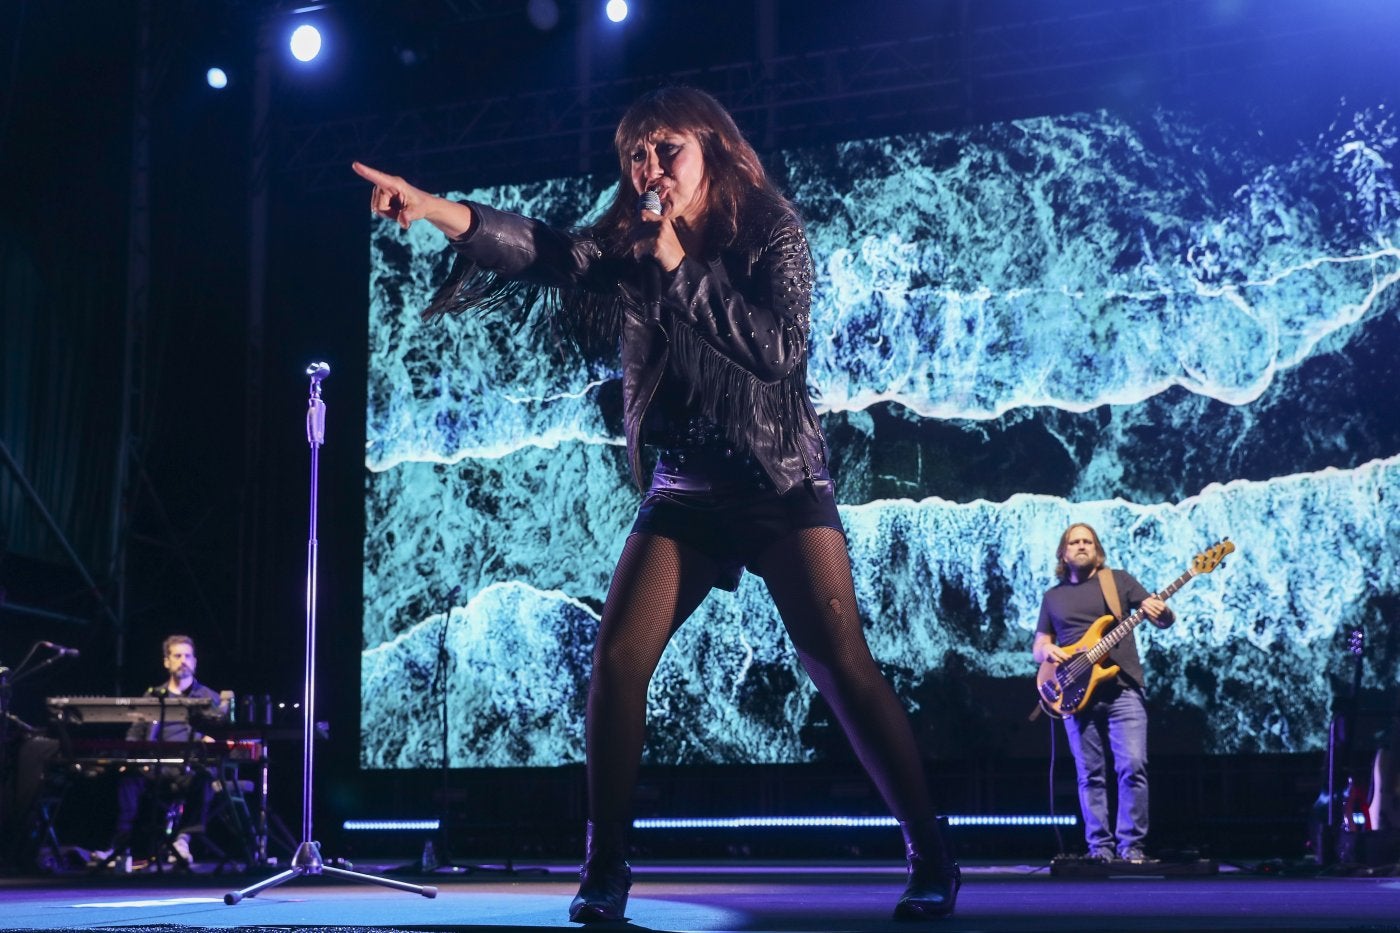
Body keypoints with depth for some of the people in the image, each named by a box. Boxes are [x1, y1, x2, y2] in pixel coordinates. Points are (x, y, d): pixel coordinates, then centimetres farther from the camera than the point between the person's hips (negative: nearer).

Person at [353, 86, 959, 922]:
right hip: (684, 491, 4)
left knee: (841, 666, -13)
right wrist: (436, 209, -29)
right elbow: (544, 250, -14)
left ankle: (932, 857, -3)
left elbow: (782, 348, -18)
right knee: (617, 661, -8)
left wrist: (682, 267, -16)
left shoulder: (773, 233, -5)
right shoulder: (626, 246, 4)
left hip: (781, 483, -4)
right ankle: (606, 867, 3)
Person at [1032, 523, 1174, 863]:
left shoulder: (1119, 580, 9)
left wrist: (1162, 613, -20)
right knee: (1091, 776, 2)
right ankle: (1100, 846, 6)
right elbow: (1037, 647, 19)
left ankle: (1131, 845, -4)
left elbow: (1164, 619, 5)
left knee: (1133, 767, -11)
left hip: (1123, 689, -2)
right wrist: (1046, 650, -5)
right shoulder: (1053, 596, 16)